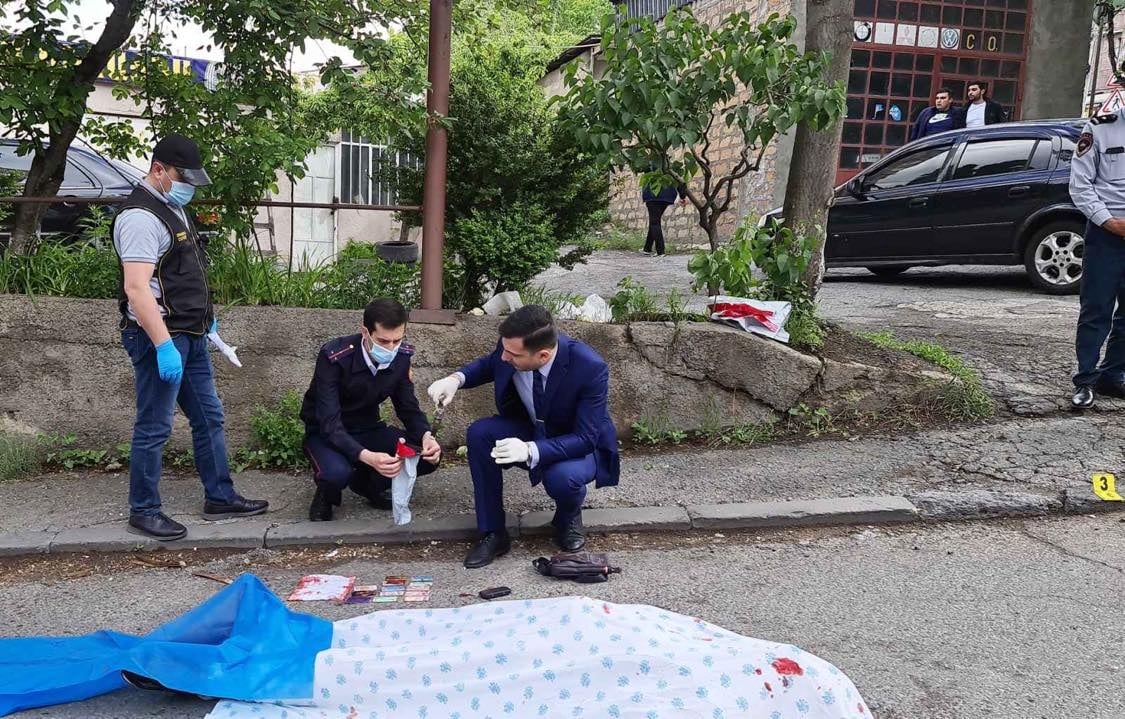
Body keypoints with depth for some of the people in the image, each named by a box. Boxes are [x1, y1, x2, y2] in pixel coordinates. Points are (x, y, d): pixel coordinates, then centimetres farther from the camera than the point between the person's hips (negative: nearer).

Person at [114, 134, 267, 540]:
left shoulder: (173, 208, 13)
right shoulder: (141, 217, -18)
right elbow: (136, 289, -26)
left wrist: (205, 317, 24)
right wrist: (164, 346, -29)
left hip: (190, 334, 10)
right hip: (159, 338, -10)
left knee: (209, 417, 14)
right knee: (155, 428, 0)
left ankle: (220, 498, 24)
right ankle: (143, 512, 13)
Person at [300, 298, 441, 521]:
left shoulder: (401, 356, -12)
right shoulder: (334, 357, -29)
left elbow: (408, 407, -3)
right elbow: (329, 422, -33)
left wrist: (426, 436, -27)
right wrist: (368, 457, -49)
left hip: (367, 429, 5)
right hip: (326, 432, -5)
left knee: (429, 456, -15)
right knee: (337, 473, -38)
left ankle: (367, 482, 11)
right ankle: (326, 494, 2)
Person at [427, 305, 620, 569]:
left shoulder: (591, 368, -33)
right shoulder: (511, 348, -20)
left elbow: (585, 439, -29)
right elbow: (489, 365, 6)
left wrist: (531, 451, -44)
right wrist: (456, 378, -17)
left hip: (581, 445, -5)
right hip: (532, 431, 5)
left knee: (561, 477, -36)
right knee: (479, 433, -21)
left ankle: (569, 517, 3)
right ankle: (493, 533, -8)